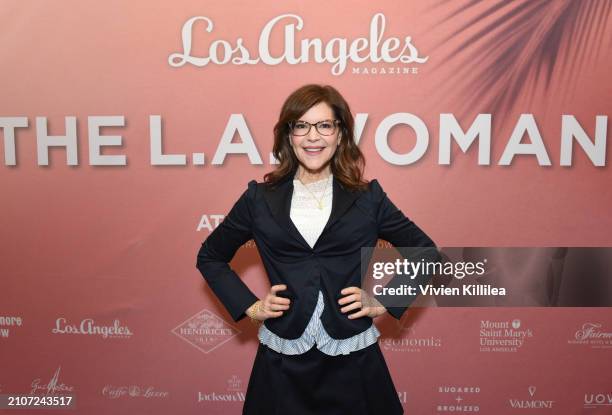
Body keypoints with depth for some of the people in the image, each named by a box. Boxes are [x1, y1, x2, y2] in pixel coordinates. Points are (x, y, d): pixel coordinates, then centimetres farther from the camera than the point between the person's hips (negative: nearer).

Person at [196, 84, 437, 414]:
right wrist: (248, 305, 1)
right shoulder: (260, 198, 0)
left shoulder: (367, 197, -1)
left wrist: (385, 303, 0)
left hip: (354, 360, 0)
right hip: (281, 362, 0)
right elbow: (210, 256, 12)